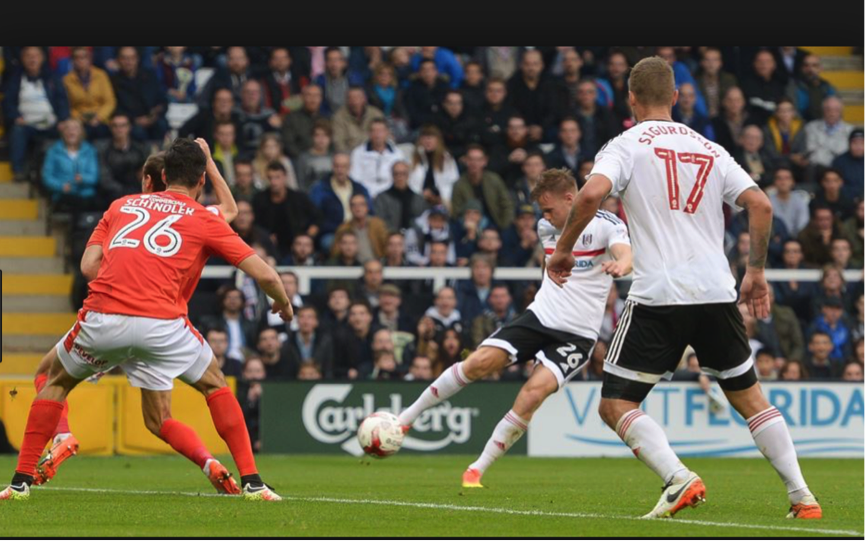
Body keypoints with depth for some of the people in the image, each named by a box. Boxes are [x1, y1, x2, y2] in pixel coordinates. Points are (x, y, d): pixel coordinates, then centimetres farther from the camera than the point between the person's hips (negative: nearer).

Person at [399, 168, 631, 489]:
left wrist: (621, 265, -52)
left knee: (535, 390, -24)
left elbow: (625, 255, -29)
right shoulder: (546, 227, 11)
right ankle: (407, 417, -1)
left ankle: (477, 470, -15)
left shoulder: (606, 225, -9)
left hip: (577, 335, -5)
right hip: (540, 315, 5)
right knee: (481, 361, -16)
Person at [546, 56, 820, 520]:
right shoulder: (709, 150, 16)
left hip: (657, 295, -4)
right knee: (748, 396, 18)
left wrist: (563, 249, -2)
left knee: (616, 404, 2)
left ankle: (679, 479, -20)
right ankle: (802, 496, 10)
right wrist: (756, 271, 17)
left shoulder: (626, 146, 3)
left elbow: (591, 195, -15)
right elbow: (760, 205, 7)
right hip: (716, 291, 4)